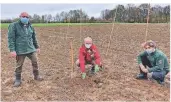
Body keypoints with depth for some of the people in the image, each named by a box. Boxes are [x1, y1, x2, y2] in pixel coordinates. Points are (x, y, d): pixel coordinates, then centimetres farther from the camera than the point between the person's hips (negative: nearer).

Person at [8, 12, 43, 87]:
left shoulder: (30, 26, 9)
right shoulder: (14, 26, -7)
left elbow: (34, 38, 17)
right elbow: (11, 38, -11)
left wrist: (37, 47, 18)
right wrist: (12, 50, -18)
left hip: (31, 49, 4)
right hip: (20, 50, -4)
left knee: (35, 62, 9)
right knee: (19, 65, 7)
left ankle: (36, 76, 28)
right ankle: (17, 80, 25)